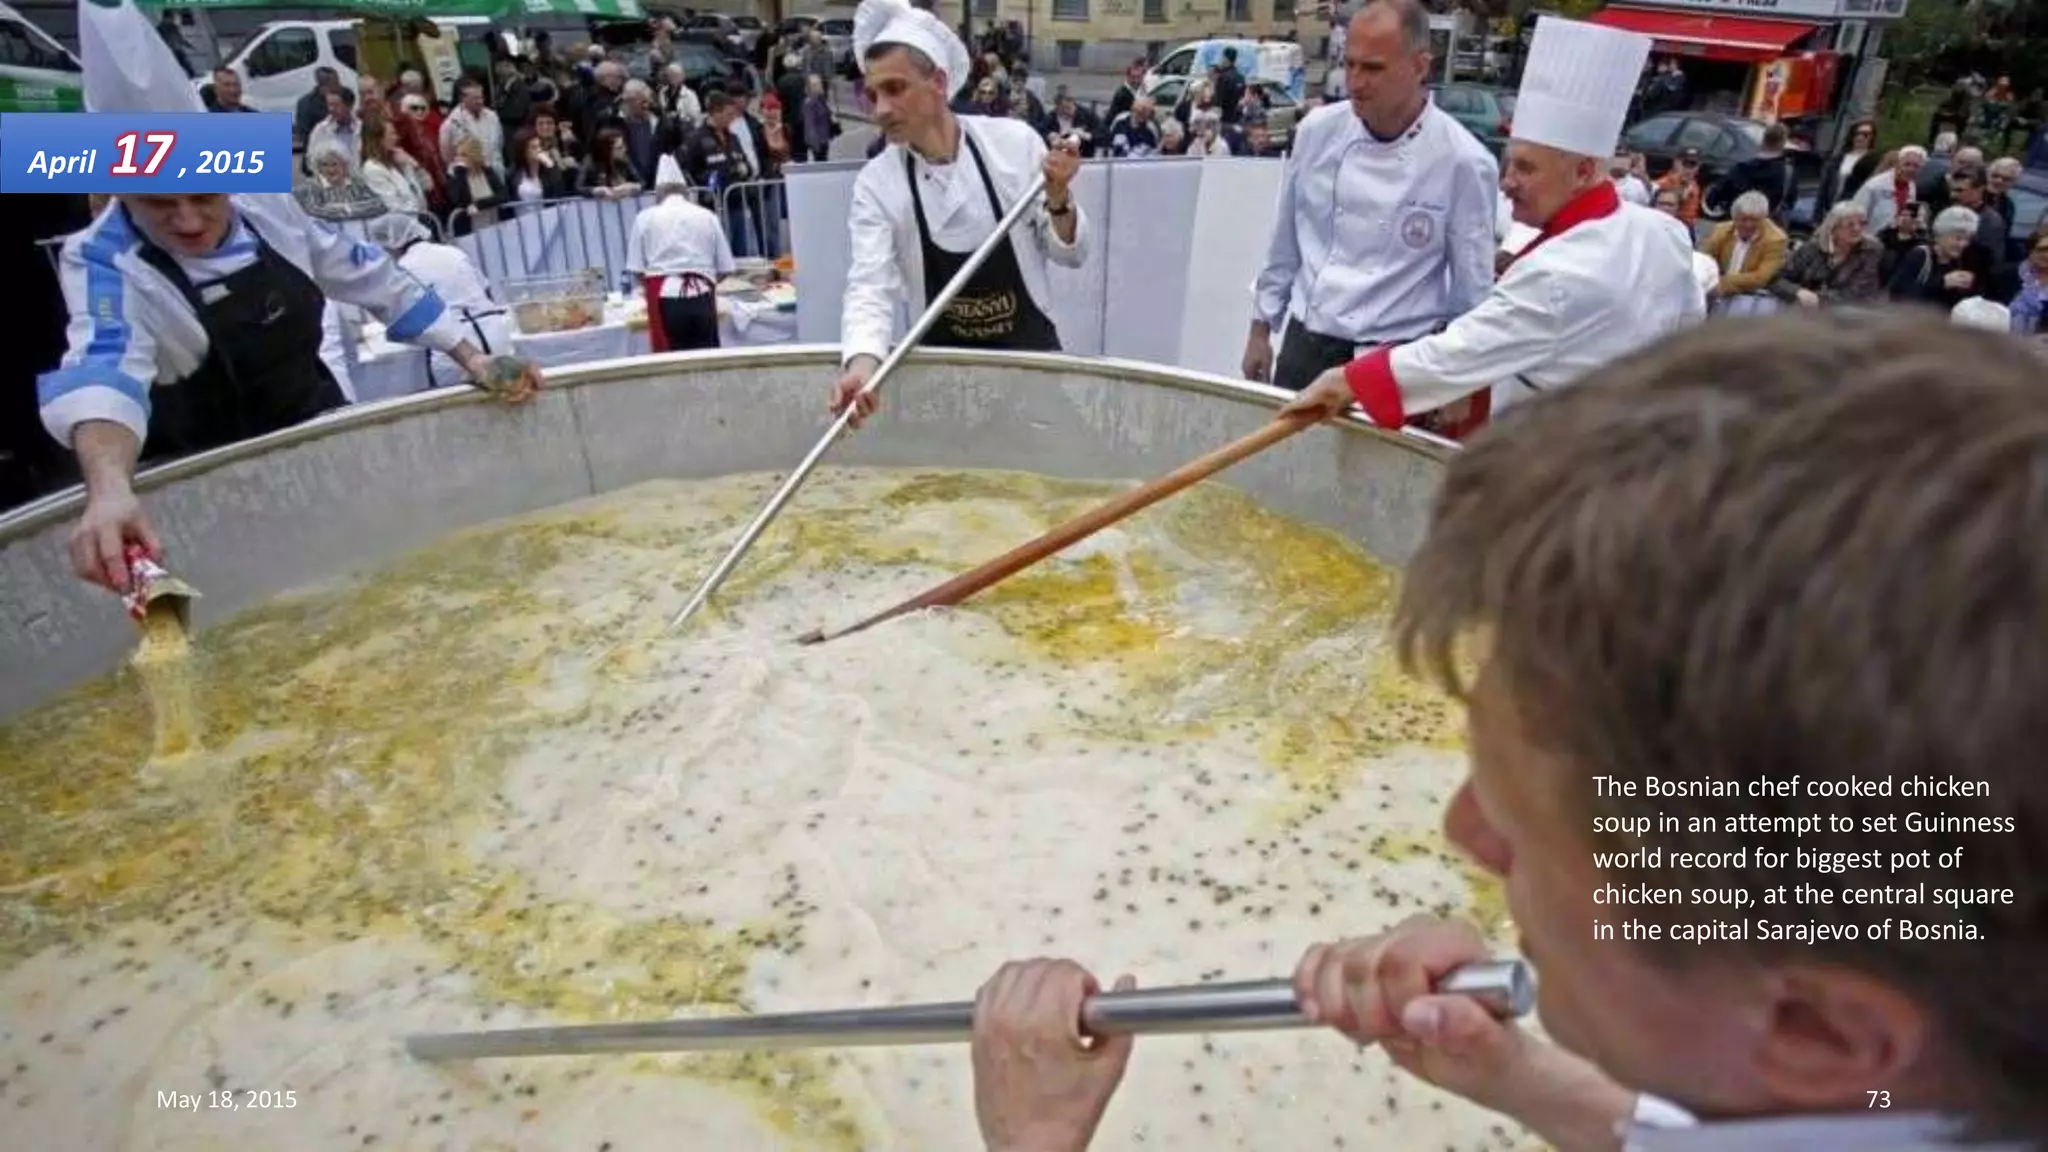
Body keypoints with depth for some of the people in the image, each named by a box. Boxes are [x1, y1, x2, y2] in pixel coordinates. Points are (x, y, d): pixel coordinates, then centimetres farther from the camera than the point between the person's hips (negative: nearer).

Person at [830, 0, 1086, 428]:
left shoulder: (1015, 141, -7)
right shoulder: (875, 182, -8)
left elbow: (1070, 253, -1)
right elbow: (871, 286, -18)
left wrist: (1058, 200, -21)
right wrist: (862, 362, -37)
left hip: (1031, 352, 0)